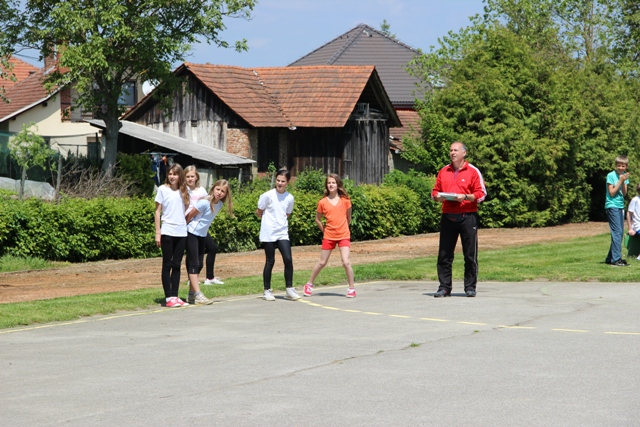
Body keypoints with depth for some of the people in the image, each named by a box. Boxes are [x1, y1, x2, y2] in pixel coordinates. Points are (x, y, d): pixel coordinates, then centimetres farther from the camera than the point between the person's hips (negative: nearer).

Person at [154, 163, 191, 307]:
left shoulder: (184, 191, 10)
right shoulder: (163, 190, 0)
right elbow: (158, 211, 0)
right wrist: (157, 233, -5)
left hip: (181, 232, 4)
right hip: (167, 232, -4)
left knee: (177, 265, 6)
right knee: (167, 265, -1)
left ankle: (175, 296, 9)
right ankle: (169, 298, -1)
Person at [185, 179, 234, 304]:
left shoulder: (220, 204, 0)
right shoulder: (205, 202, -22)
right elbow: (190, 215, -13)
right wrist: (185, 228, -1)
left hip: (202, 235, 8)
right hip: (192, 234, -8)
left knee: (199, 265, 9)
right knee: (194, 264, -9)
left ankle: (191, 295, 15)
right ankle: (197, 295, -14)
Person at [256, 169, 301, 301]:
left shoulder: (289, 198, 4)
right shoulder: (267, 195, -7)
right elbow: (259, 213, 4)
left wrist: (279, 222, 9)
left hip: (282, 233, 3)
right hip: (268, 234, -3)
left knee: (288, 259, -8)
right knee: (270, 261, 0)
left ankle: (289, 289, 2)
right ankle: (267, 291, 11)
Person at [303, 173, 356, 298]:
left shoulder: (345, 200, -3)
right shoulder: (323, 202, -3)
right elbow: (317, 219, 9)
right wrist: (325, 230, 7)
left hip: (343, 236, -1)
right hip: (328, 236, 1)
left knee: (346, 262, -13)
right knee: (322, 263, 9)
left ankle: (352, 288, 0)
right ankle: (309, 284, 27)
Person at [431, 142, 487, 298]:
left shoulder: (473, 171, 2)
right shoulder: (443, 172, 14)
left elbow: (481, 194, -2)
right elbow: (435, 191, 18)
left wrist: (465, 197, -16)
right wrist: (437, 196, -5)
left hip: (468, 217, -3)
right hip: (448, 217, 3)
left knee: (470, 254, 0)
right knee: (444, 254, 1)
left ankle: (470, 287, 8)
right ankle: (444, 287, 6)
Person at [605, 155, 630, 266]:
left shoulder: (625, 175, 10)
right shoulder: (611, 175, -9)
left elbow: (624, 193, 4)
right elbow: (612, 193, -13)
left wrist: (624, 181, -12)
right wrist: (620, 180, -15)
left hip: (621, 206, 7)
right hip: (612, 206, -7)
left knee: (620, 233, 8)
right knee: (617, 232, -13)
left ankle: (610, 258, 15)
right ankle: (616, 259, -14)